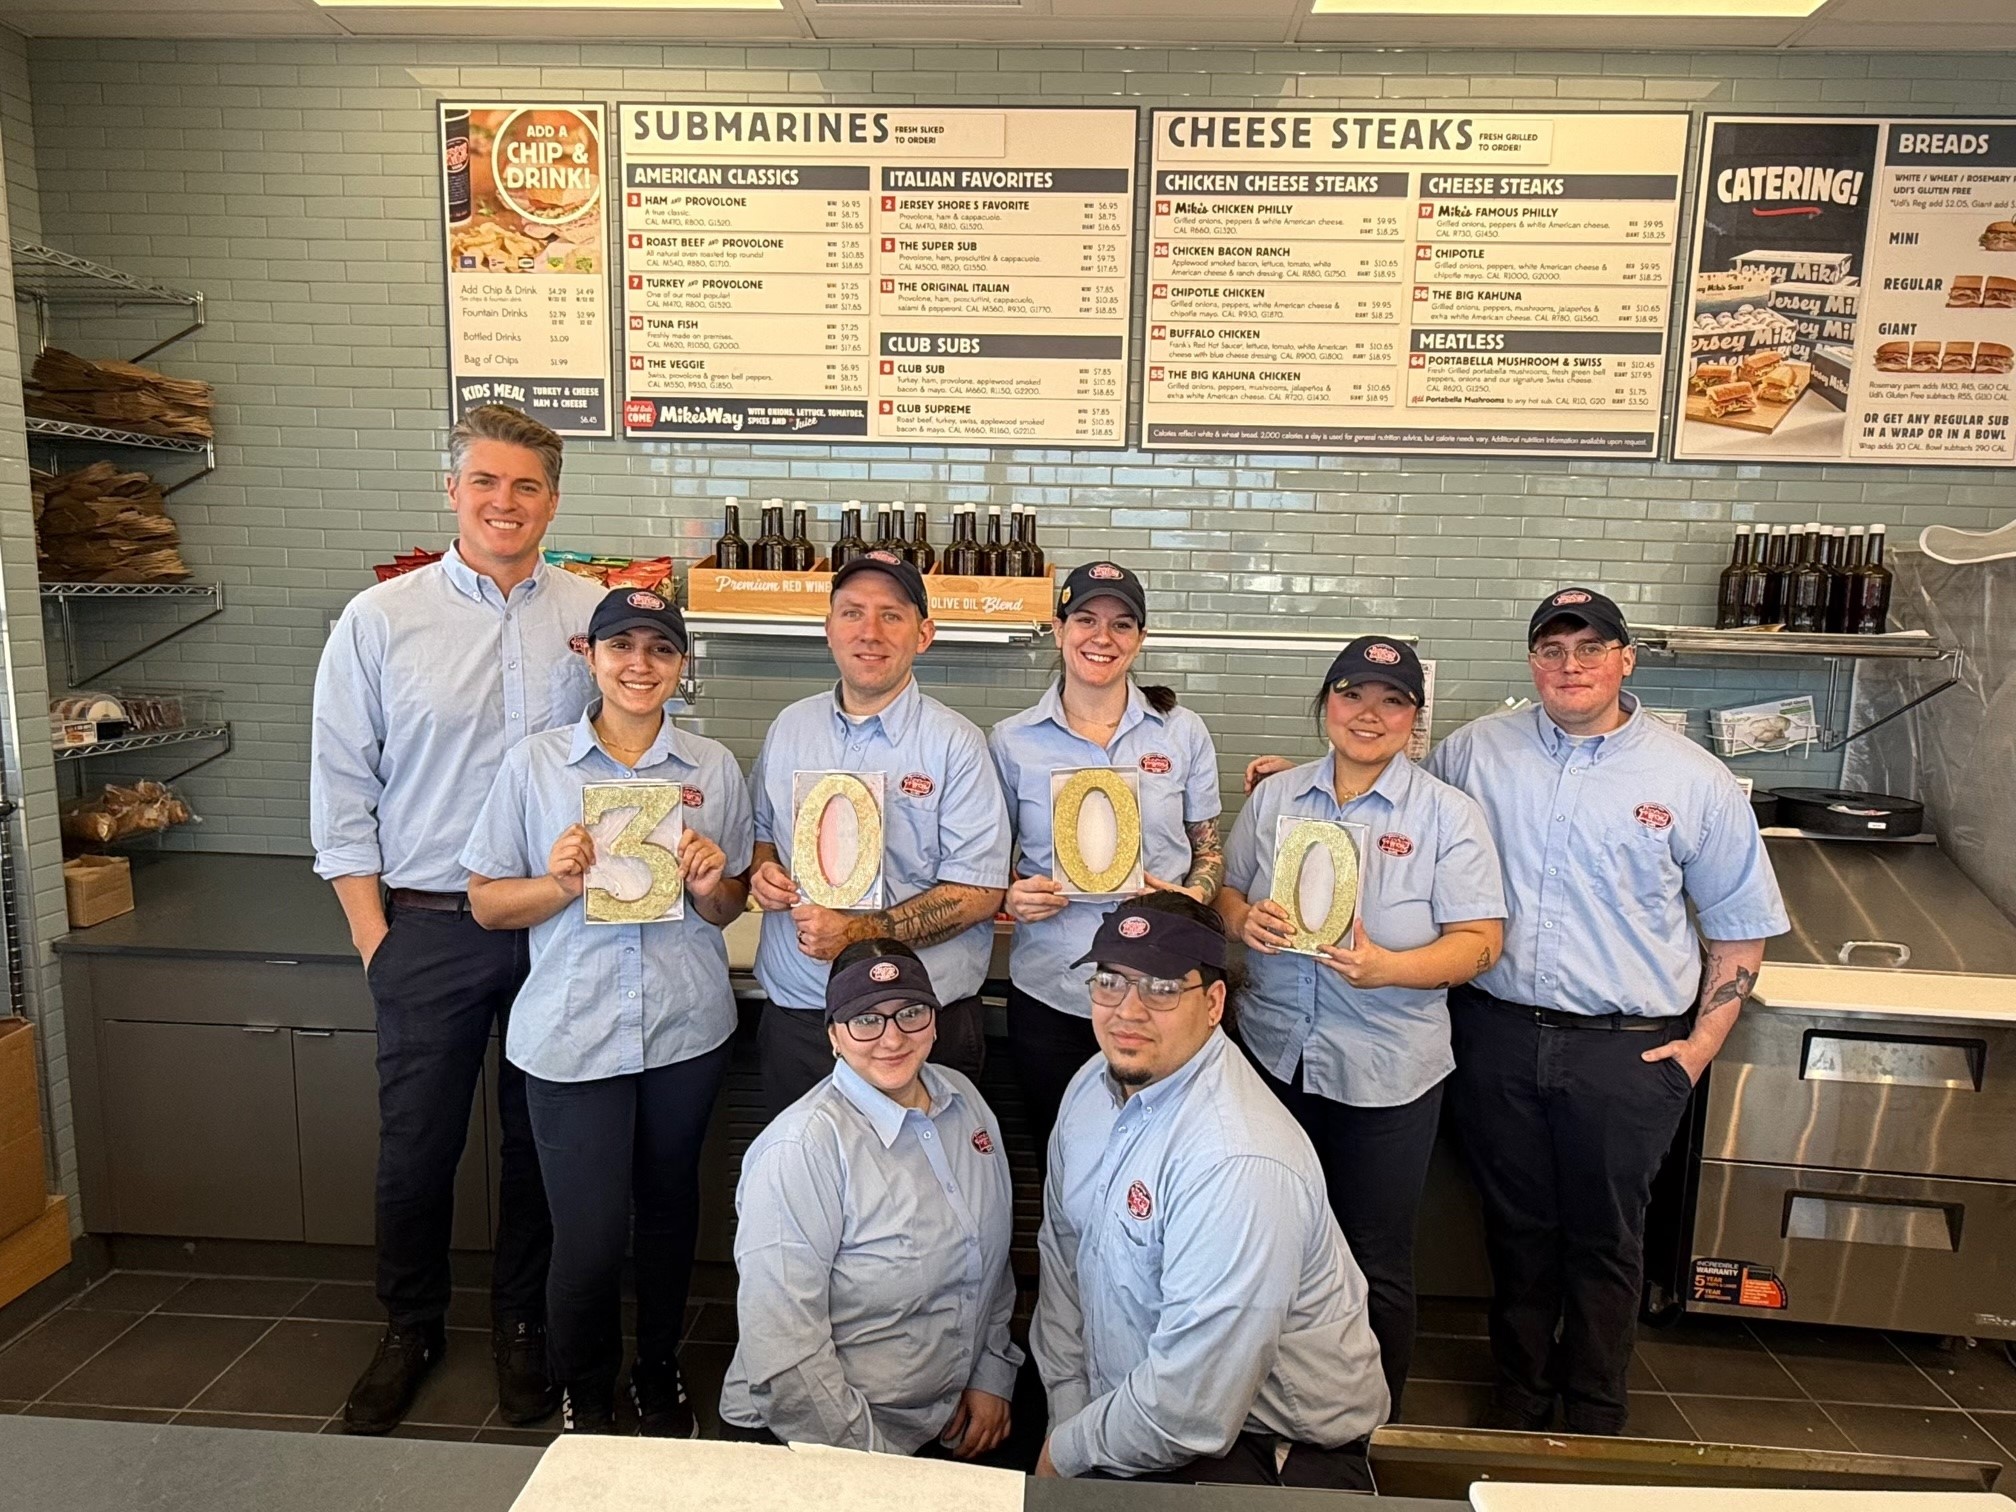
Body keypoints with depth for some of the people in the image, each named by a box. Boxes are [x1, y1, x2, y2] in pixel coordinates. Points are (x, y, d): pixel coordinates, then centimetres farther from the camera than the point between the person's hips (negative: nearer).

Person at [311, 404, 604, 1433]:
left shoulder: (595, 615, 2)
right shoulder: (379, 621, -1)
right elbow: (343, 790, 0)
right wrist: (373, 934, -3)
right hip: (431, 924, -1)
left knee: (540, 1140, 14)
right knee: (416, 1145, 11)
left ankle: (522, 1327, 35)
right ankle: (409, 1331, 35)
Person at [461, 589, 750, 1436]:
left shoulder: (713, 768, 3)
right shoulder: (535, 764, -2)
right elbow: (486, 903, 1)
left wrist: (711, 883, -12)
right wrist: (560, 884, -17)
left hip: (686, 1026, 2)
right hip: (572, 1033, -2)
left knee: (669, 1208, 16)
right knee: (588, 1232, 1)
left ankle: (659, 1372, 41)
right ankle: (584, 1397, 30)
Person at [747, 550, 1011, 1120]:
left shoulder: (955, 743, -8)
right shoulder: (789, 728, 7)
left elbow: (979, 892, -12)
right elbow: (761, 832, 20)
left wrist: (860, 933, -20)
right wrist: (761, 873, -3)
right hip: (795, 1017, 4)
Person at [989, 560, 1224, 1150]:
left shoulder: (1184, 734, 3)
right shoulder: (1012, 741, 1)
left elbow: (1209, 850, 10)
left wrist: (1193, 896, -10)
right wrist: (1012, 896, -11)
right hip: (1048, 992, 0)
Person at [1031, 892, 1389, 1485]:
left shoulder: (1237, 1164, -30)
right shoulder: (1093, 1085, -2)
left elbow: (1192, 1408, -28)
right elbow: (1062, 1251, 7)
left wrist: (1065, 1453, -13)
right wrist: (1067, 1417, 1)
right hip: (1119, 1401, 7)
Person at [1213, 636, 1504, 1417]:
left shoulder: (1448, 815, -4)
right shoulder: (1273, 798, 6)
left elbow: (1480, 940, -9)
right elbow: (1227, 890, 12)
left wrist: (1388, 968, -26)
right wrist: (1245, 919, -12)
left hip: (1386, 1072, -3)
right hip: (1274, 1054, 3)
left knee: (1375, 1265, 9)